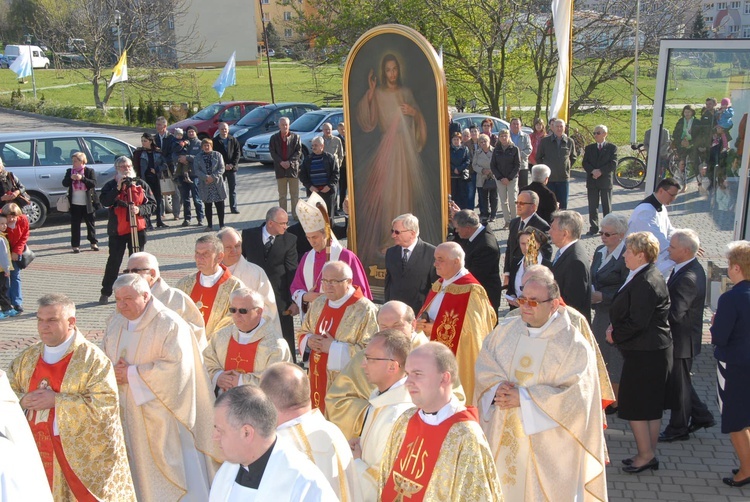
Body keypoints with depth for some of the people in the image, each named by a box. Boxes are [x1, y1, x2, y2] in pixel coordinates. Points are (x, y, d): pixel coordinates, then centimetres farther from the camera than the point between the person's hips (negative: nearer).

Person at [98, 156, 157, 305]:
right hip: (117, 230, -1)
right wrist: (118, 188, -19)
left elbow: (152, 204, 5)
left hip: (137, 228, 1)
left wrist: (140, 209, -13)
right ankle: (106, 292, 10)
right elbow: (104, 201, -12)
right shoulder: (110, 185, 4)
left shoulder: (141, 184, 8)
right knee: (114, 261, 2)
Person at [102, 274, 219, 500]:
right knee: (140, 470, 12)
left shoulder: (170, 324, -14)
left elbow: (176, 365, -23)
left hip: (161, 416, -6)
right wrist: (115, 372, -11)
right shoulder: (115, 323, 9)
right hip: (128, 416, 6)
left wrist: (132, 374, -18)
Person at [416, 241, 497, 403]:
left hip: (457, 363, -8)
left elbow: (470, 329, -19)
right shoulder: (439, 285, 11)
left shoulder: (470, 291, -15)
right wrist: (421, 324, -4)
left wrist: (436, 329, -17)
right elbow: (425, 315, 19)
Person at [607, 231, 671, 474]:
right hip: (654, 351, 10)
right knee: (651, 407, 16)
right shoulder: (649, 276, 11)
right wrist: (616, 328, 3)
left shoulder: (645, 283, -22)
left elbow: (637, 323, -24)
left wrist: (615, 335, -10)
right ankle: (650, 454, 25)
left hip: (643, 354, -10)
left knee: (635, 407, 0)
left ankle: (645, 455, 9)